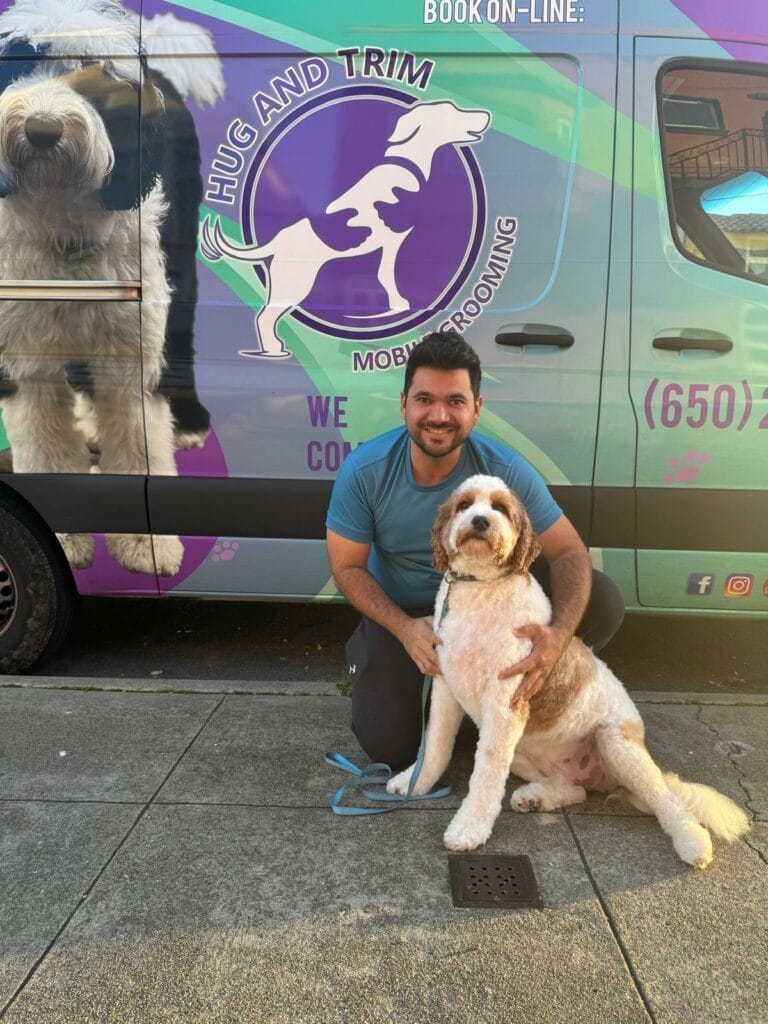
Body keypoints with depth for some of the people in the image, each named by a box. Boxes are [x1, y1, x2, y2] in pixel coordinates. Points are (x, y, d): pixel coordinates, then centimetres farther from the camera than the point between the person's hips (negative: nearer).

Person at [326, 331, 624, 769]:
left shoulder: (506, 470, -23)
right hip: (400, 613, -1)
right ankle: (364, 657, 18)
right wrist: (404, 629, -30)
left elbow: (570, 552, -19)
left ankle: (520, 683, 6)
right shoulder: (364, 470, -23)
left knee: (603, 602, -19)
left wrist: (560, 634, -40)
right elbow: (348, 567, -13)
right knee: (390, 748, -13)